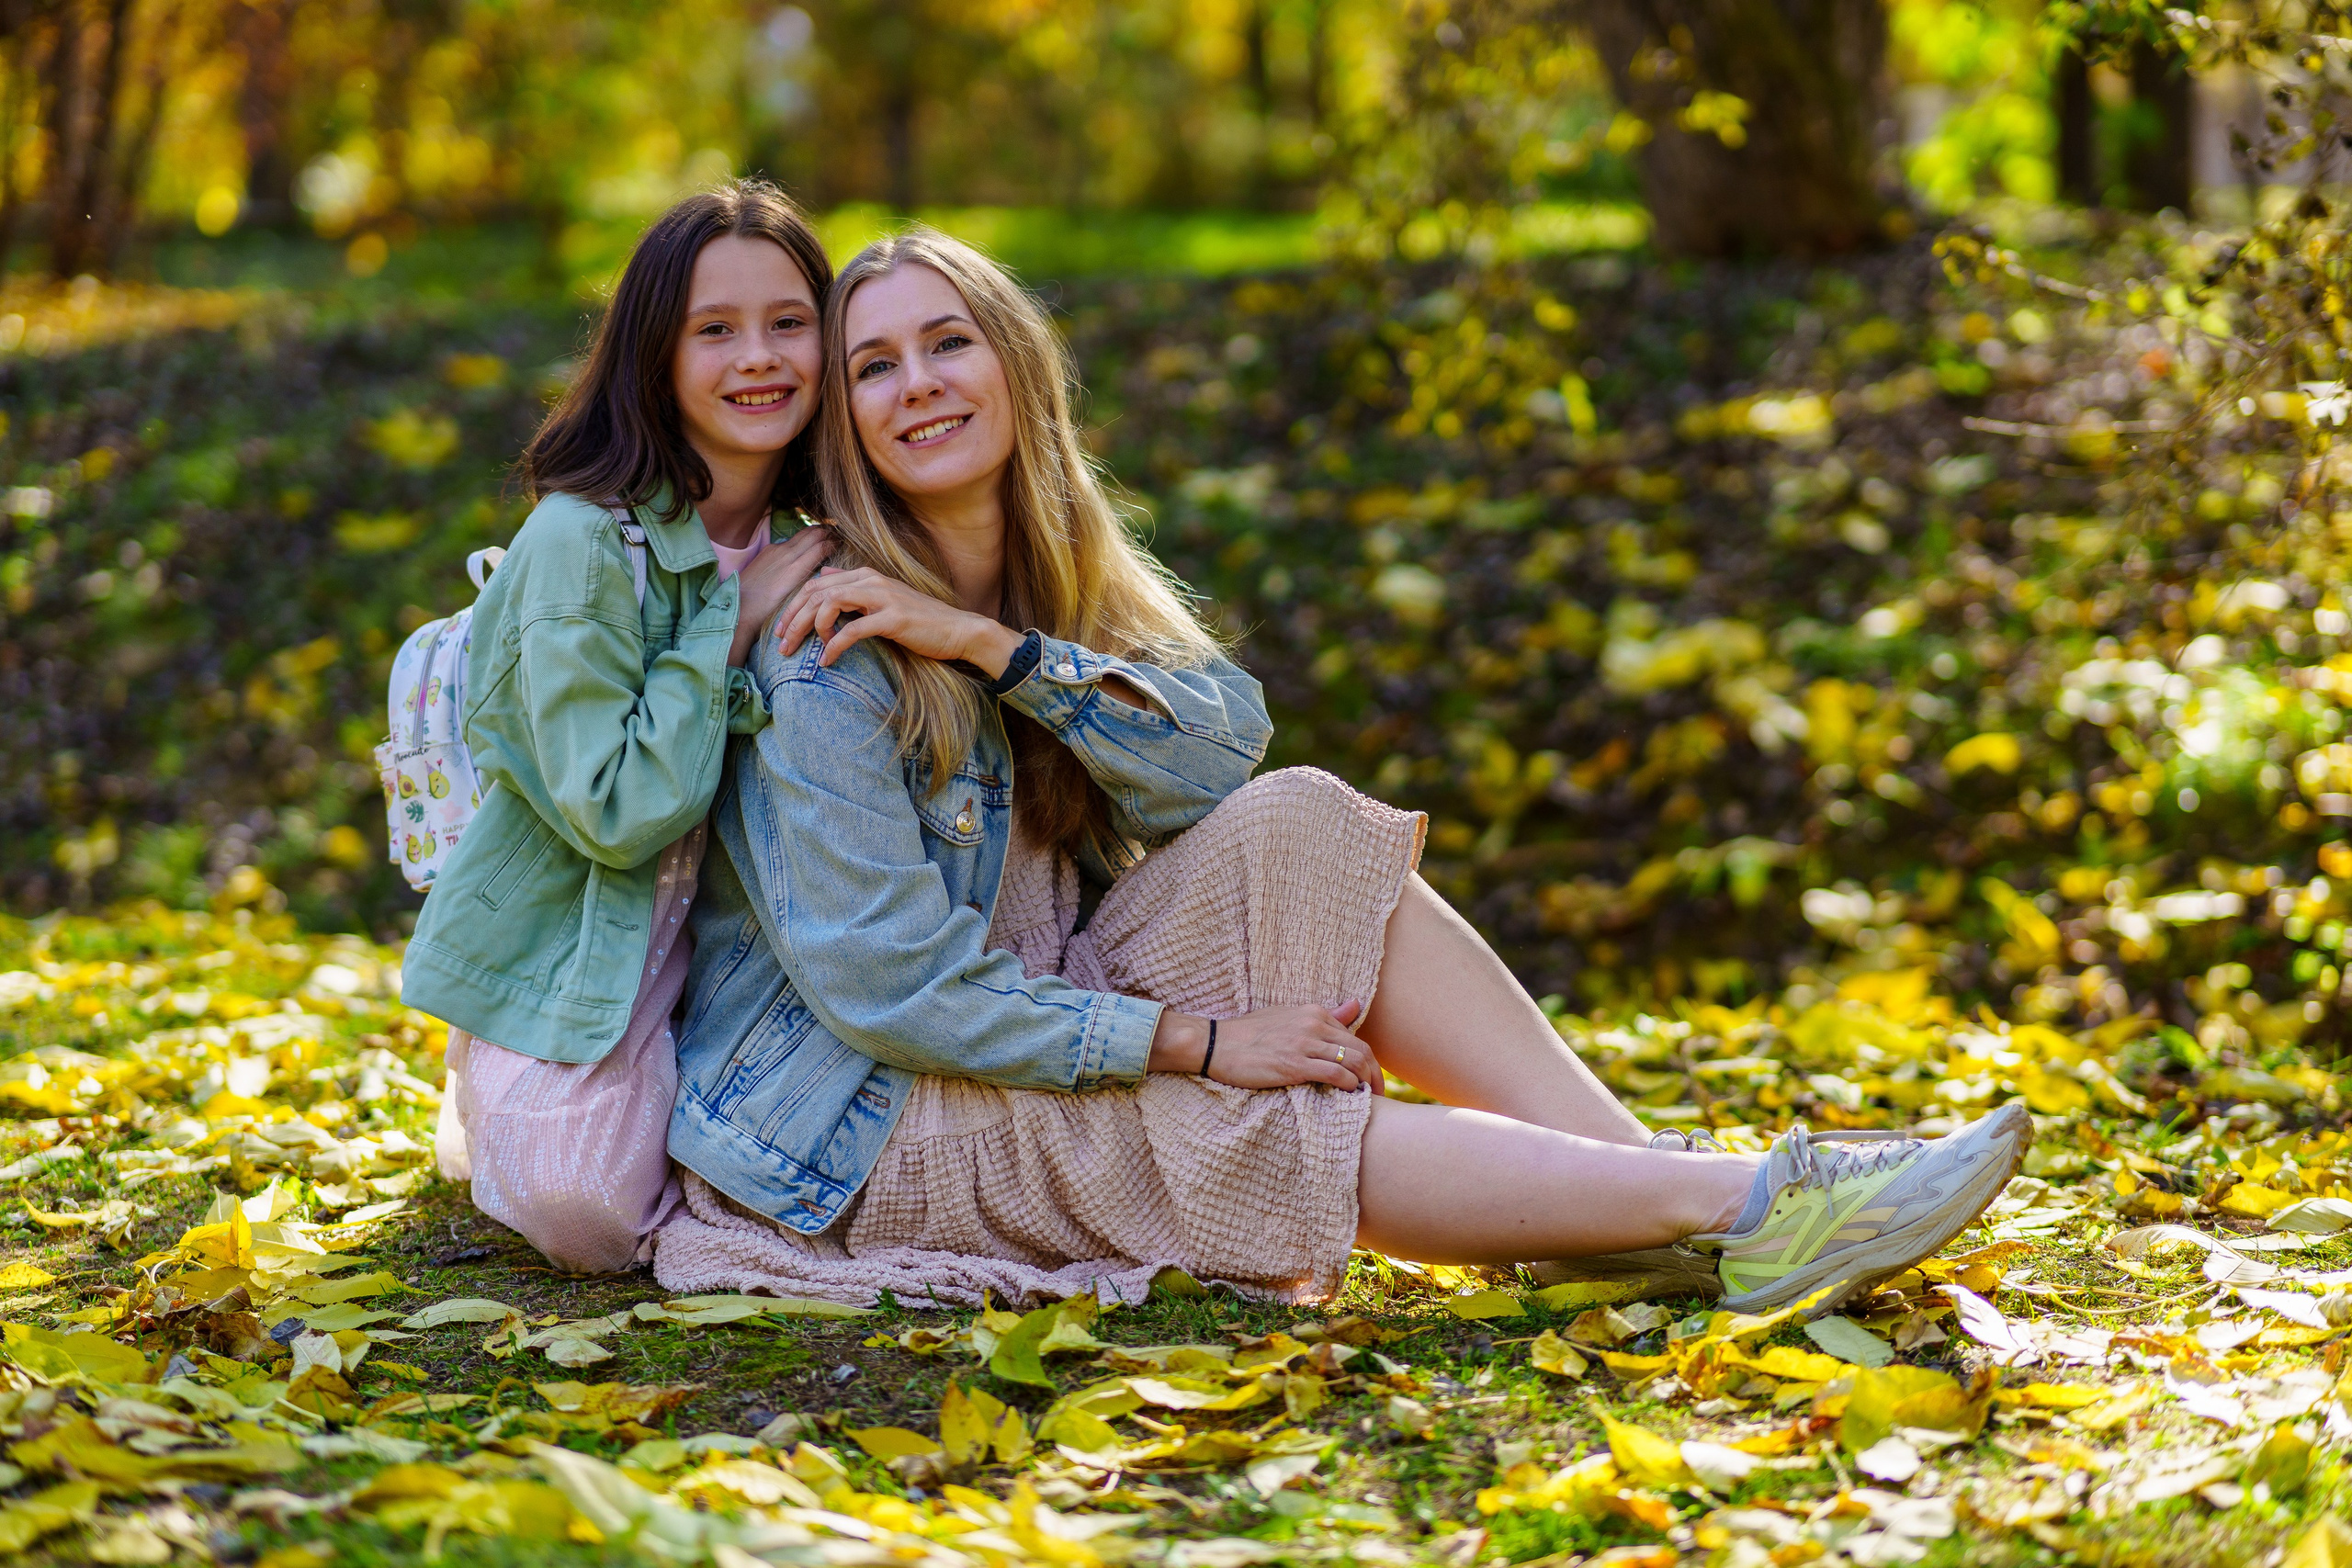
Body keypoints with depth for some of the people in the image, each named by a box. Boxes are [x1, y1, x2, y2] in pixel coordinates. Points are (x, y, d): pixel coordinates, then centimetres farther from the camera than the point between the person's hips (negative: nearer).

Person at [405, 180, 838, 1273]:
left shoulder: (805, 544, 2)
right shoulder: (582, 540, -19)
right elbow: (615, 812, -23)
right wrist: (733, 625, -22)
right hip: (572, 930, -6)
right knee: (591, 1219, -26)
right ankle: (491, 1111, 9)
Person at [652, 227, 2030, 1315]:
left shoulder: (1054, 583, 6)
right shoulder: (826, 664, -18)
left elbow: (1219, 753, -12)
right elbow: (886, 987, -23)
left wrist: (985, 642, -24)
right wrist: (1192, 1040, -20)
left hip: (1014, 1042, 7)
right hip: (845, 1132, -7)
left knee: (1292, 835, -12)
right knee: (1281, 1136, -25)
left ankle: (1646, 1170, -19)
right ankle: (1744, 1206, -23)